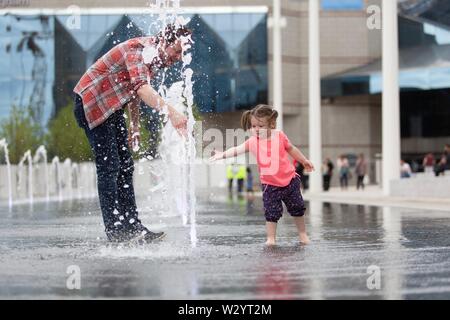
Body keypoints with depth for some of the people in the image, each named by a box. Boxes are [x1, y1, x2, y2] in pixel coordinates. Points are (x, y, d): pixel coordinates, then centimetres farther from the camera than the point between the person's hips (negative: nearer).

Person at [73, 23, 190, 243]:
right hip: (92, 103, -10)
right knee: (108, 167, -13)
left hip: (112, 107, 10)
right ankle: (114, 229, -13)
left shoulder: (155, 57, 6)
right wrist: (171, 112, -55)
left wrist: (135, 126, 16)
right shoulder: (138, 49, -25)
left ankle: (132, 226, 6)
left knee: (125, 167, 6)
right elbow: (142, 88, -42)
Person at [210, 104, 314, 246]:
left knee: (297, 208, 12)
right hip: (270, 185, -1)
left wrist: (304, 161, 19)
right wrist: (223, 155, -26)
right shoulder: (253, 141, -5)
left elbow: (291, 149, 11)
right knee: (271, 213, -4)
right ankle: (271, 238, 8)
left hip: (289, 180, 1)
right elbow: (237, 149, -12)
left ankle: (302, 234, 29)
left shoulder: (280, 136, -4)